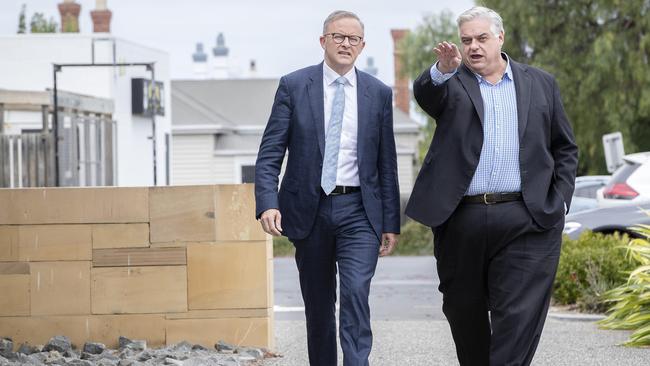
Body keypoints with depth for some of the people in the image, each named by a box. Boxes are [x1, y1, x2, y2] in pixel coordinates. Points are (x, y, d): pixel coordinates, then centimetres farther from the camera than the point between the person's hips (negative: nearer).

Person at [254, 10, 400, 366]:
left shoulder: (379, 93, 5)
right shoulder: (293, 86, 1)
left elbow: (387, 163, 7)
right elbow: (269, 153, -3)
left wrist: (391, 223, 5)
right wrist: (268, 203, -17)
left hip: (359, 211, 0)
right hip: (309, 210, 0)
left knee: (355, 293, -16)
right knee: (318, 305, 9)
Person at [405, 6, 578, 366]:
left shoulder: (541, 84, 12)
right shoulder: (452, 83, 8)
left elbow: (565, 149, 15)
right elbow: (424, 93, -16)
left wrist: (558, 204, 2)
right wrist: (443, 69, -38)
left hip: (526, 222, -1)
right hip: (461, 220, 1)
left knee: (518, 316, -8)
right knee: (463, 311, 12)